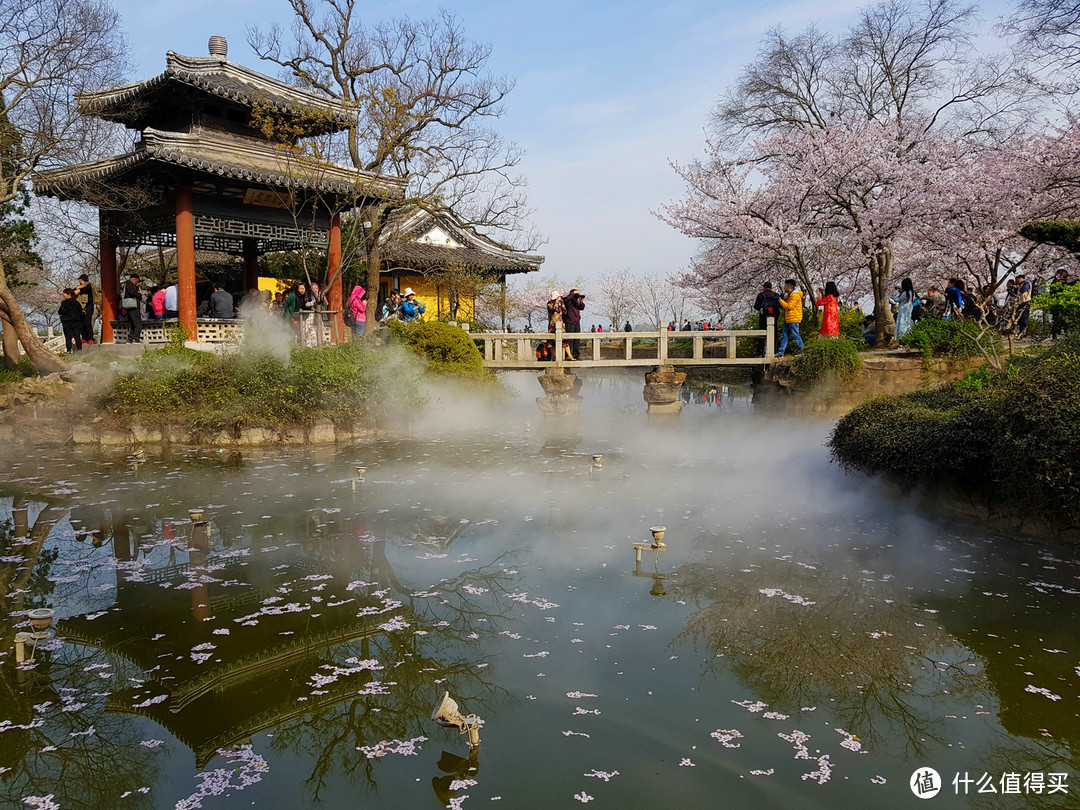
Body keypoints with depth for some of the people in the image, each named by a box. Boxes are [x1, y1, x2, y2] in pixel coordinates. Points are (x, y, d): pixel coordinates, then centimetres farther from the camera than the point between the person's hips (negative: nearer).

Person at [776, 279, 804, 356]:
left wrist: (781, 300, -12)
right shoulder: (790, 295, 19)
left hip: (793, 319, -10)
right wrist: (784, 299, 7)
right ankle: (781, 352, 8)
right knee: (784, 336, 7)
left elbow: (789, 306, -20)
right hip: (788, 319, 10)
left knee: (796, 335, -5)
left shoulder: (795, 295, -14)